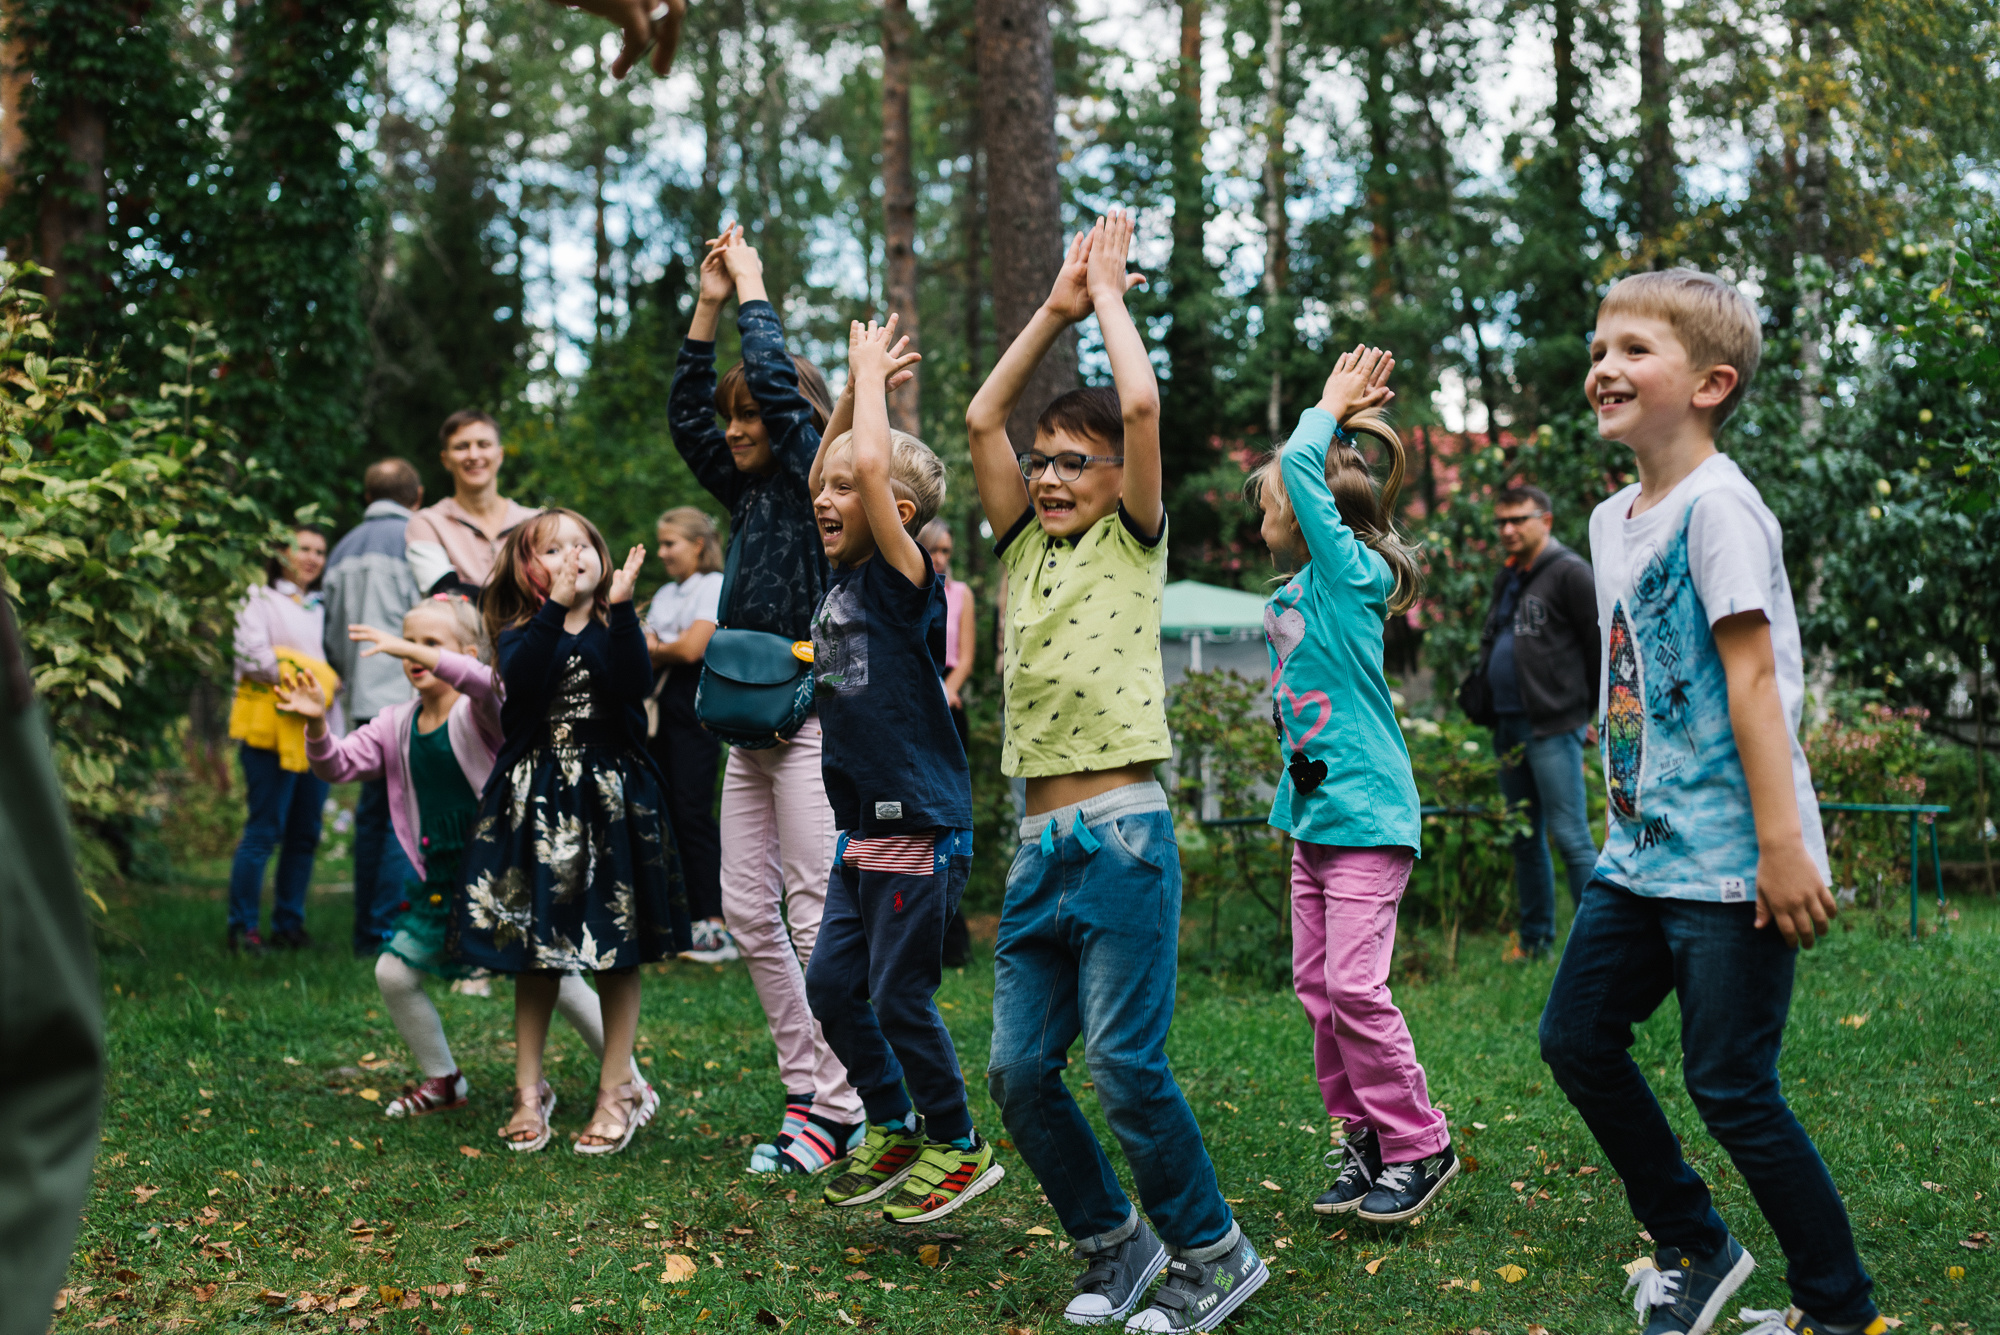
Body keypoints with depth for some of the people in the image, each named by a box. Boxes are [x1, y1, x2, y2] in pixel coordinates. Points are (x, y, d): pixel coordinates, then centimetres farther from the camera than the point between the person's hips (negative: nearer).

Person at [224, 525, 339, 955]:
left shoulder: (321, 607, 22)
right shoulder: (260, 600, 3)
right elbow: (254, 658, -9)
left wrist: (331, 682, 3)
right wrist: (305, 678, -10)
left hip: (315, 731, 6)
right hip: (272, 728, -6)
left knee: (305, 834, 5)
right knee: (264, 831, -9)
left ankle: (289, 924, 13)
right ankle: (243, 927, -4)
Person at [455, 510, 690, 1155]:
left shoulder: (616, 627, 4)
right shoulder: (520, 635, 3)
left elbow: (634, 685, -17)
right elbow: (524, 684, -21)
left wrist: (619, 606, -22)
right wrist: (556, 607, -25)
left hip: (611, 799, 0)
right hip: (534, 803, 0)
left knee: (618, 951, 4)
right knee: (534, 954, 8)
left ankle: (617, 1091, 15)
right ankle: (529, 1091, 20)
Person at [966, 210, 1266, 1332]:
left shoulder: (1133, 541, 2)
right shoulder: (1026, 549, 16)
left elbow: (1141, 405, -11)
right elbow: (981, 418, 12)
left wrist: (1110, 296, 2)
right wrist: (1056, 311, 13)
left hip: (1123, 837, -6)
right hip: (1041, 843, 6)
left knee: (1125, 1061, -9)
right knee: (1020, 1072, 3)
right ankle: (1114, 1242, 20)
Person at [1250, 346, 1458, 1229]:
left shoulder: (1352, 575, -10)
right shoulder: (1297, 592, 11)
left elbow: (1301, 467, -17)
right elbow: (1296, 469, 20)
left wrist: (1332, 408, -3)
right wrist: (1337, 411, 13)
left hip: (1367, 814, -9)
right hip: (1312, 813, 9)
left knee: (1355, 987, -11)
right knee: (1318, 988, 8)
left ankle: (1417, 1146, 1)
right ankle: (1360, 1140, 18)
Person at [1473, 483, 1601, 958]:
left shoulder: (1569, 572, -8)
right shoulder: (1506, 579, 18)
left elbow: (1602, 646, -8)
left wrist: (1585, 711, -4)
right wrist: (1482, 700, 15)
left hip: (1554, 728, -8)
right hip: (1509, 728, 8)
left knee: (1569, 836, -9)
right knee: (1525, 839, 12)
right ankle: (1535, 941, 20)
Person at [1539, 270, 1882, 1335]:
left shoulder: (1717, 507, -14)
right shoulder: (1613, 521, 12)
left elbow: (1753, 678, -20)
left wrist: (1782, 846, -23)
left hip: (1725, 862, -9)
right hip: (1640, 851, 9)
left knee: (1729, 1086, -5)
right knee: (1577, 1040, 12)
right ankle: (1695, 1248, 28)